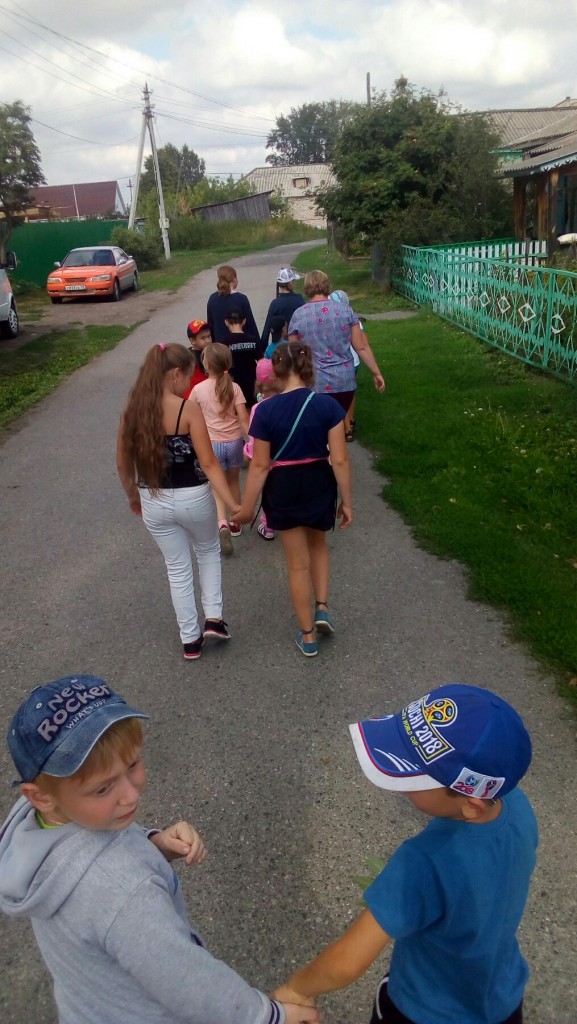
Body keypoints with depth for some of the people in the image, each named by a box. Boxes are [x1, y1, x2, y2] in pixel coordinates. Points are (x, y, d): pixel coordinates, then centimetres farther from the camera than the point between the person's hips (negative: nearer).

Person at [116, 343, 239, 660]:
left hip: (154, 502, 3)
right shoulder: (189, 409, -17)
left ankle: (190, 639, 27)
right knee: (208, 552, 27)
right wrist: (234, 506, -16)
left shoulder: (132, 409, -3)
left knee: (178, 569, 19)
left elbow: (123, 463, 5)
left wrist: (133, 496, 21)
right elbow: (208, 463, -19)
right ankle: (214, 618, 20)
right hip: (192, 498, -3)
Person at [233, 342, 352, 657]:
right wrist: (346, 501, -1)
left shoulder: (266, 410, -15)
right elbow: (340, 460, -12)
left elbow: (260, 465, -12)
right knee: (318, 544, 32)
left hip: (282, 490, -1)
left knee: (298, 564, 14)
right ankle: (322, 608, 20)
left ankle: (307, 637, 26)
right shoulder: (327, 405, -13)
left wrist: (247, 507, -1)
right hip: (319, 486, 1)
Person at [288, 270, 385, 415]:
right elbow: (362, 347, -2)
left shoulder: (297, 315, -3)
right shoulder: (345, 310, -2)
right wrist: (376, 373, 7)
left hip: (315, 385, -2)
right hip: (345, 382, 2)